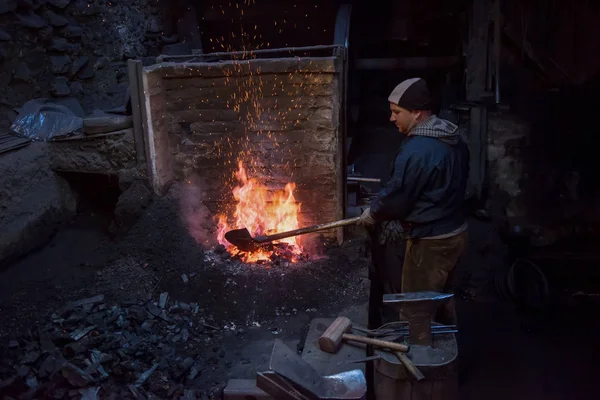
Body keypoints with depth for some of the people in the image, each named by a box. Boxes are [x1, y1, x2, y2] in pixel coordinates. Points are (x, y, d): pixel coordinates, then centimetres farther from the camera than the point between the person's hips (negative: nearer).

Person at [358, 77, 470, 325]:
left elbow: (396, 196, -19)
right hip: (455, 233, 10)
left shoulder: (416, 151, -26)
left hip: (430, 242, -9)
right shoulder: (454, 139, 5)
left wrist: (372, 214, 1)